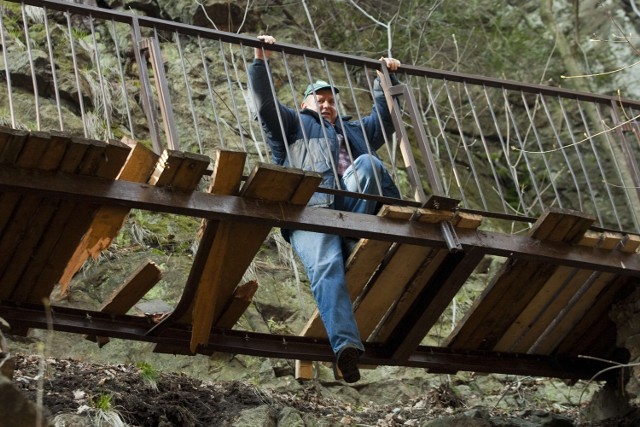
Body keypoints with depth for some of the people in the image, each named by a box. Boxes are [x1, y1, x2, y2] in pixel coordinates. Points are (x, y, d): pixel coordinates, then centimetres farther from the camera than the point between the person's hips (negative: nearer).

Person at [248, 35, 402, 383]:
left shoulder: (353, 131, 44)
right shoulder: (292, 124, 31)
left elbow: (385, 117, 45)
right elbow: (265, 104, 17)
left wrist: (387, 79, 41)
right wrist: (261, 61, 11)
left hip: (356, 207, 4)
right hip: (312, 208, -4)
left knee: (369, 165, -26)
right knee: (325, 265, -31)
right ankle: (344, 344, -48)